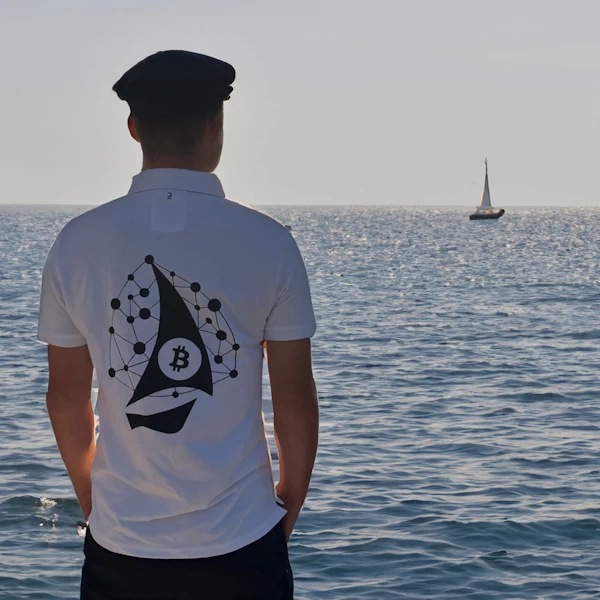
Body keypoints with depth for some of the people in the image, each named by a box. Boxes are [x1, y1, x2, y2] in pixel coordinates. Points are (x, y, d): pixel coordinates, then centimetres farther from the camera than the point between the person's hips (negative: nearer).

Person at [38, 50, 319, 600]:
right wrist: (291, 500, 12)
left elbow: (66, 398, 3)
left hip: (119, 548, 2)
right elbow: (295, 398, -4)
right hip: (241, 543, -1)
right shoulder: (268, 243, -9)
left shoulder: (76, 244, -4)